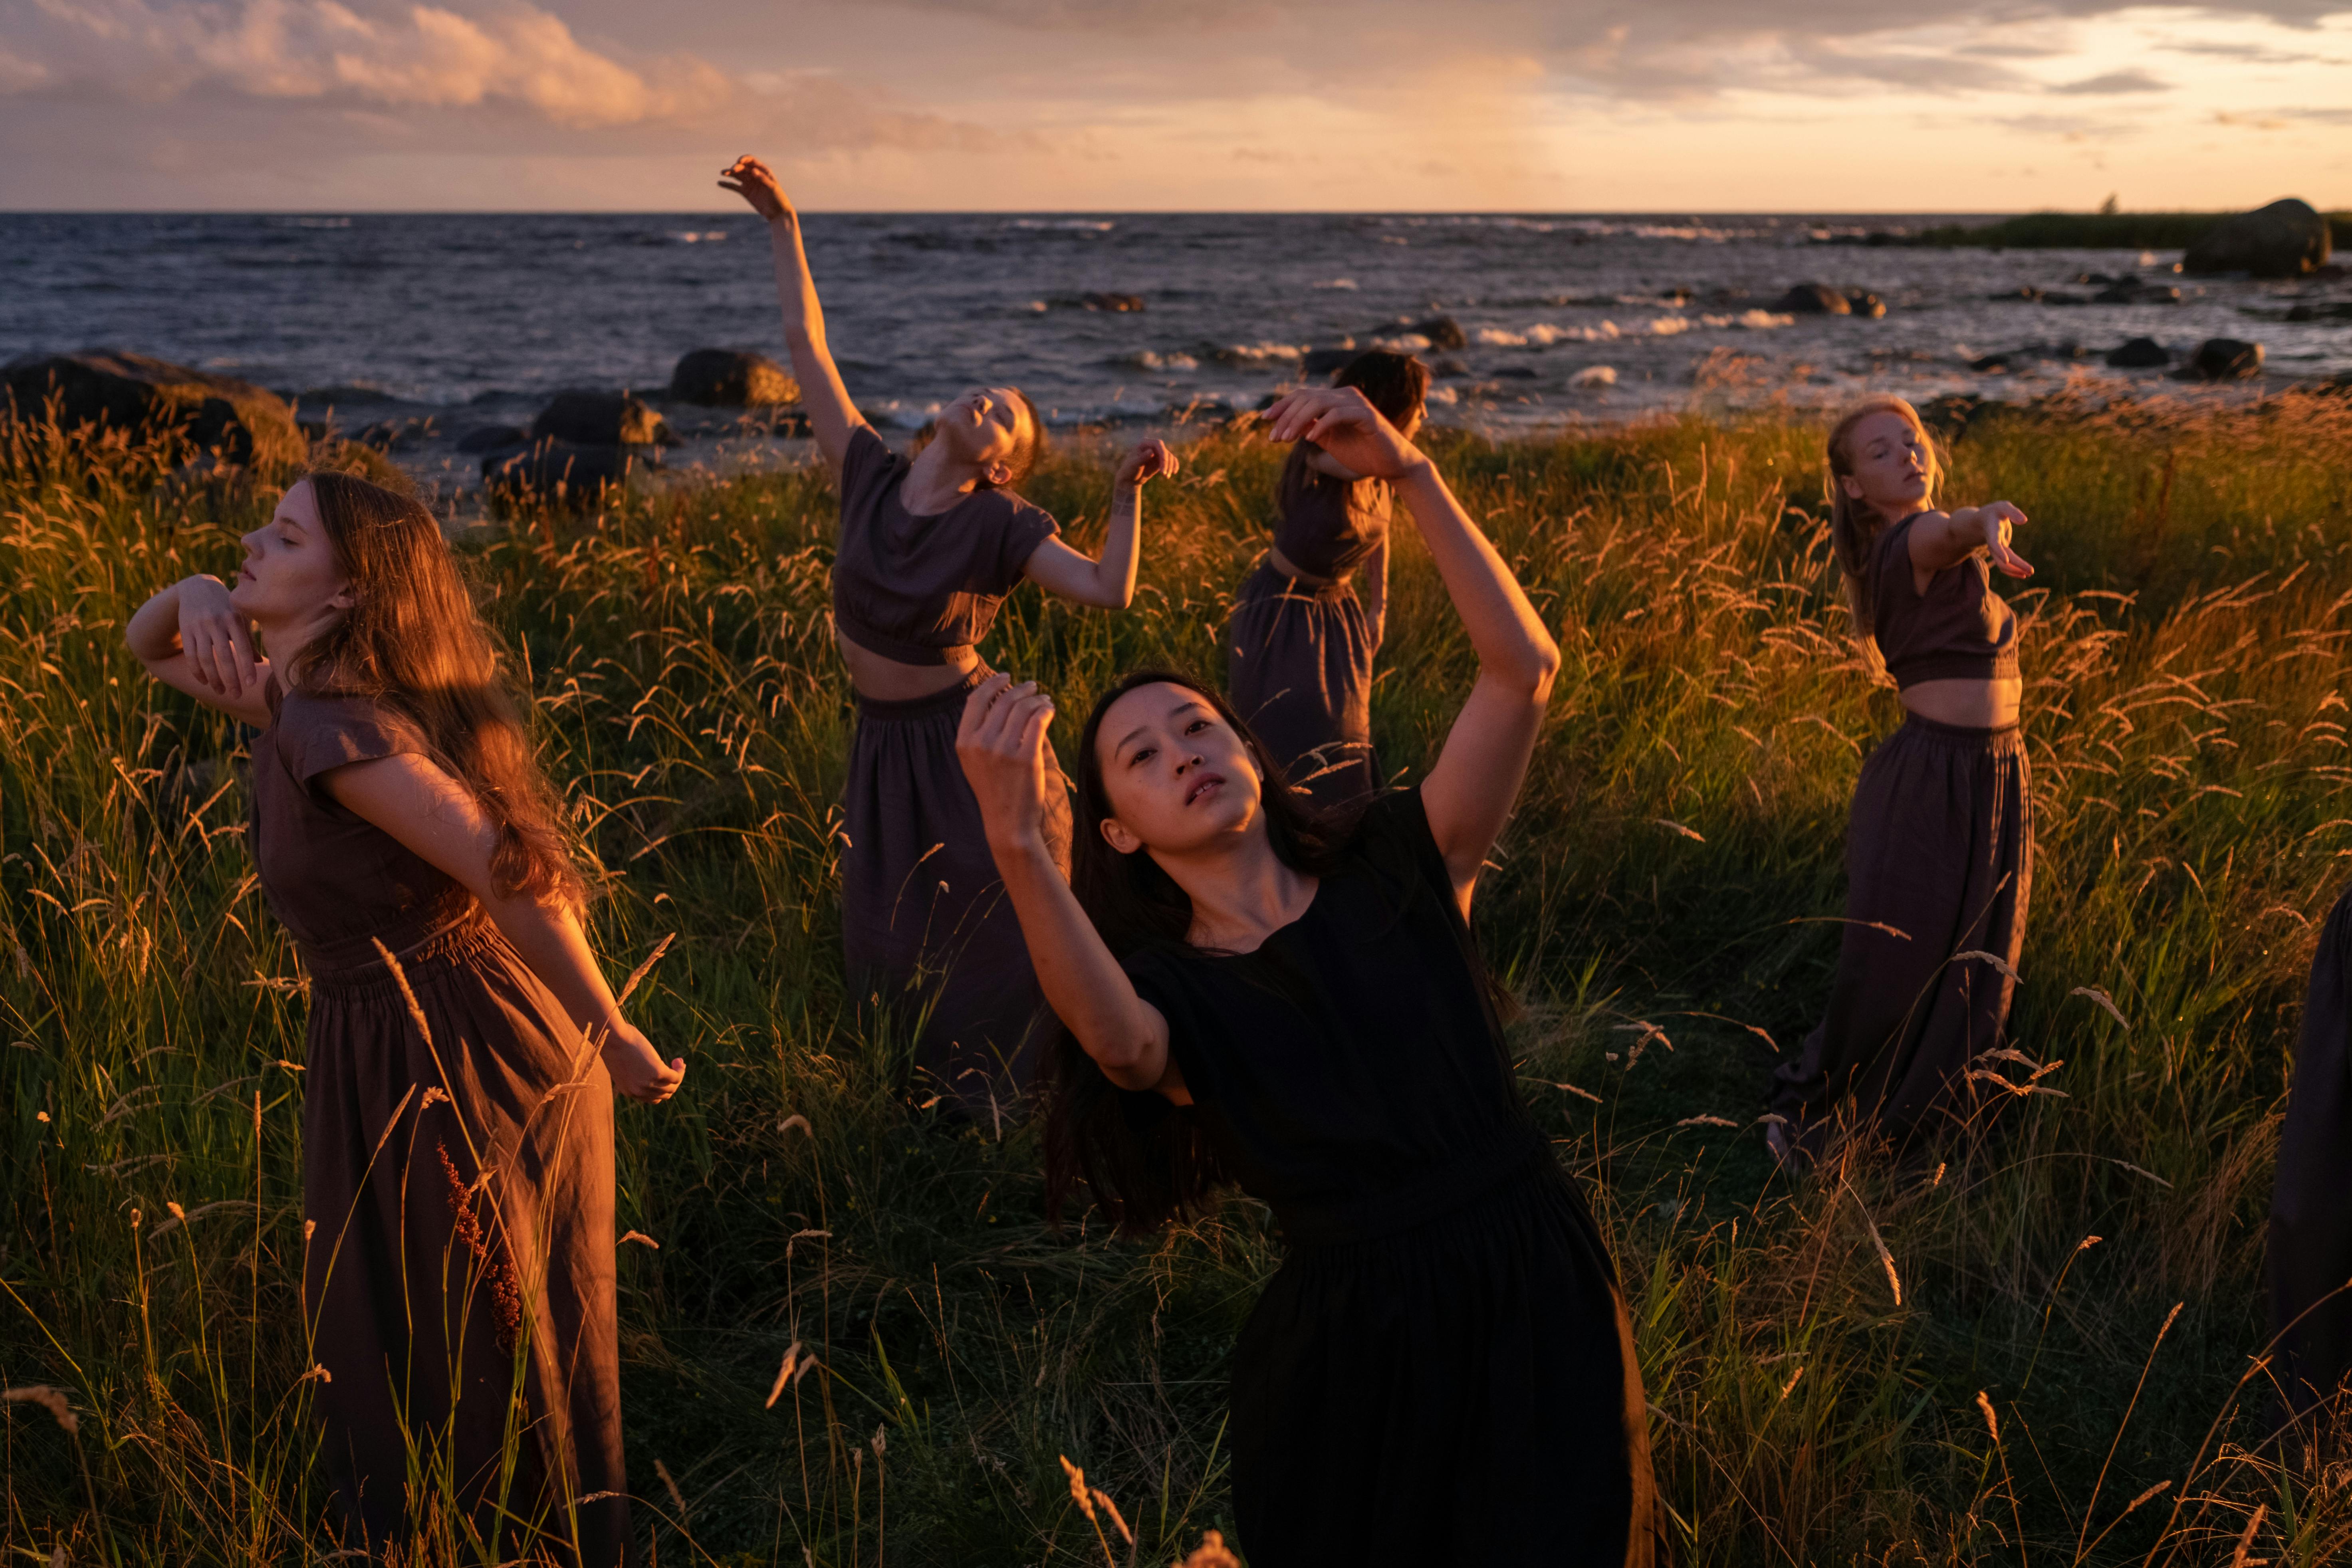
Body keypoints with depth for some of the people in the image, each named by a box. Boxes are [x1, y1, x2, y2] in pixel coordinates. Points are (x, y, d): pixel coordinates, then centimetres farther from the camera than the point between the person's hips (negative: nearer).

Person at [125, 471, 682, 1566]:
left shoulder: (336, 725, -25)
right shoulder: (301, 695, 4)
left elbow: (521, 878, -29)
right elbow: (148, 649, 21)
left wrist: (615, 1042, -20)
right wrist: (197, 595, -3)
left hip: (452, 1065, -10)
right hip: (387, 1052, 10)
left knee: (470, 1373, 9)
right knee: (379, 1335, 24)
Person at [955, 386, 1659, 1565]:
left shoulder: (1395, 870, 2)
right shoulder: (1171, 993, -1)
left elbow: (1522, 668, -9)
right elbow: (1119, 1042, -28)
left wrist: (1406, 472, -18)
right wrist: (1018, 847, -44)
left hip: (1537, 1296, 1)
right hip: (1353, 1345, -1)